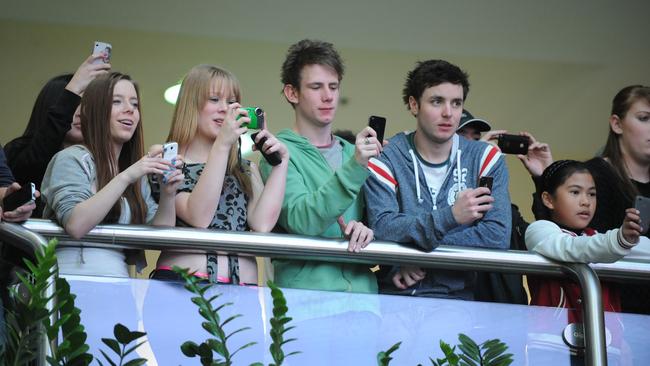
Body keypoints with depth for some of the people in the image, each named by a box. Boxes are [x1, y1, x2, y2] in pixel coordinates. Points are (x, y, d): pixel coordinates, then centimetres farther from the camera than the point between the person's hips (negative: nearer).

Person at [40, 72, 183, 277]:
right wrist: (125, 177, -20)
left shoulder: (136, 175, 18)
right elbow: (75, 226, -17)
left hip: (119, 282, 6)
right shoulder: (72, 159, -2)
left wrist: (168, 195, -5)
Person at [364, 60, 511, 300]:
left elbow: (497, 235, -4)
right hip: (396, 296, 0)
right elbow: (382, 227, -12)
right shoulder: (386, 159, 3)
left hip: (460, 296, 0)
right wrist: (449, 216, -23)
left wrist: (423, 256, -11)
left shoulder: (486, 158, 7)